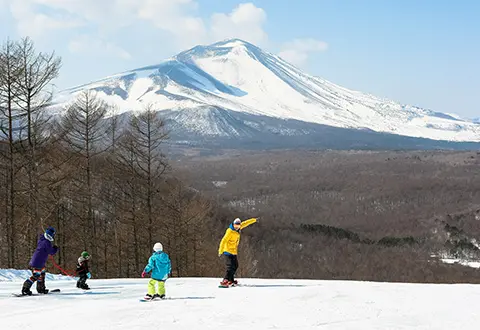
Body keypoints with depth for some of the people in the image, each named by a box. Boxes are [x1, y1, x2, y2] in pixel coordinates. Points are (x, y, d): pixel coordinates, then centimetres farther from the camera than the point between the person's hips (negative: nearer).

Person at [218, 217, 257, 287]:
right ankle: (225, 281, -24)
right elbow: (223, 241, -23)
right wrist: (220, 251, -27)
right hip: (228, 251, -9)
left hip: (234, 252, 9)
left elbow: (245, 223, 20)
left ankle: (230, 280, 25)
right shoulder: (230, 231, -20)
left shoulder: (238, 229, 4)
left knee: (235, 266, 14)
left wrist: (254, 220, 30)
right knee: (230, 267, -19)